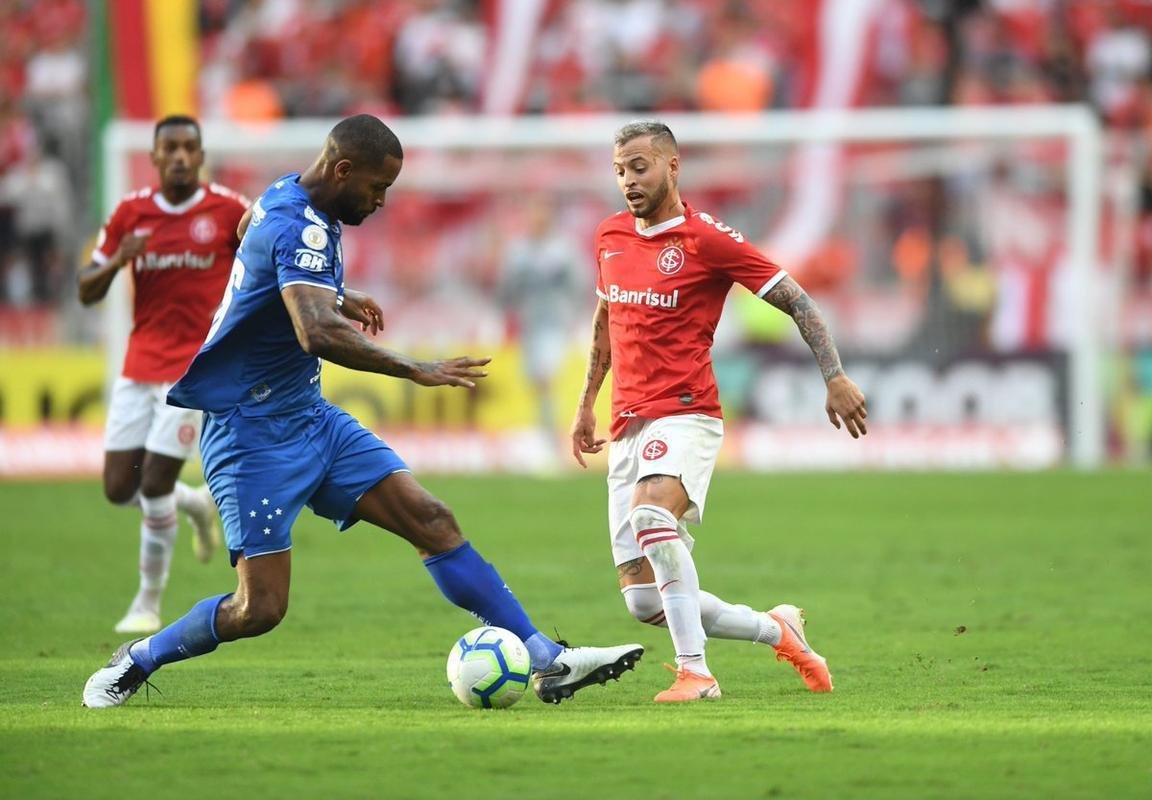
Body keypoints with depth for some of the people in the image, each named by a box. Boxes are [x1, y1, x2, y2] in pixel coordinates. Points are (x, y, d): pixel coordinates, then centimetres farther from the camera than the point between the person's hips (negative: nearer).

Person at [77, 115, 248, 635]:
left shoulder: (228, 211, -6)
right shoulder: (130, 213, 3)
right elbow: (86, 291, 6)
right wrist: (115, 262, -14)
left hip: (195, 368, -4)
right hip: (139, 369, 4)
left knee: (154, 485, -9)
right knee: (119, 489, 2)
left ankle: (149, 604, 7)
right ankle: (197, 504, 33)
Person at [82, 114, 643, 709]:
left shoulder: (285, 196, 7)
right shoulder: (301, 229, -23)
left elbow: (248, 229, 32)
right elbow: (318, 334, -40)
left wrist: (334, 296, 25)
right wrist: (417, 371, -37)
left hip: (310, 419, 10)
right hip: (253, 433, -10)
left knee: (432, 520, -4)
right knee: (260, 608, -11)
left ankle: (548, 663, -6)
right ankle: (135, 662, 15)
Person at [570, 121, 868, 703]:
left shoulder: (708, 240, -6)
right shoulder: (610, 236, 13)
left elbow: (796, 302, -5)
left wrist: (834, 376, -14)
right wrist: (587, 404, 30)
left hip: (685, 415, -7)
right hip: (628, 427, 7)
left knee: (651, 513, -37)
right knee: (643, 600, 0)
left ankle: (695, 671, -33)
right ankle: (776, 629, 22)